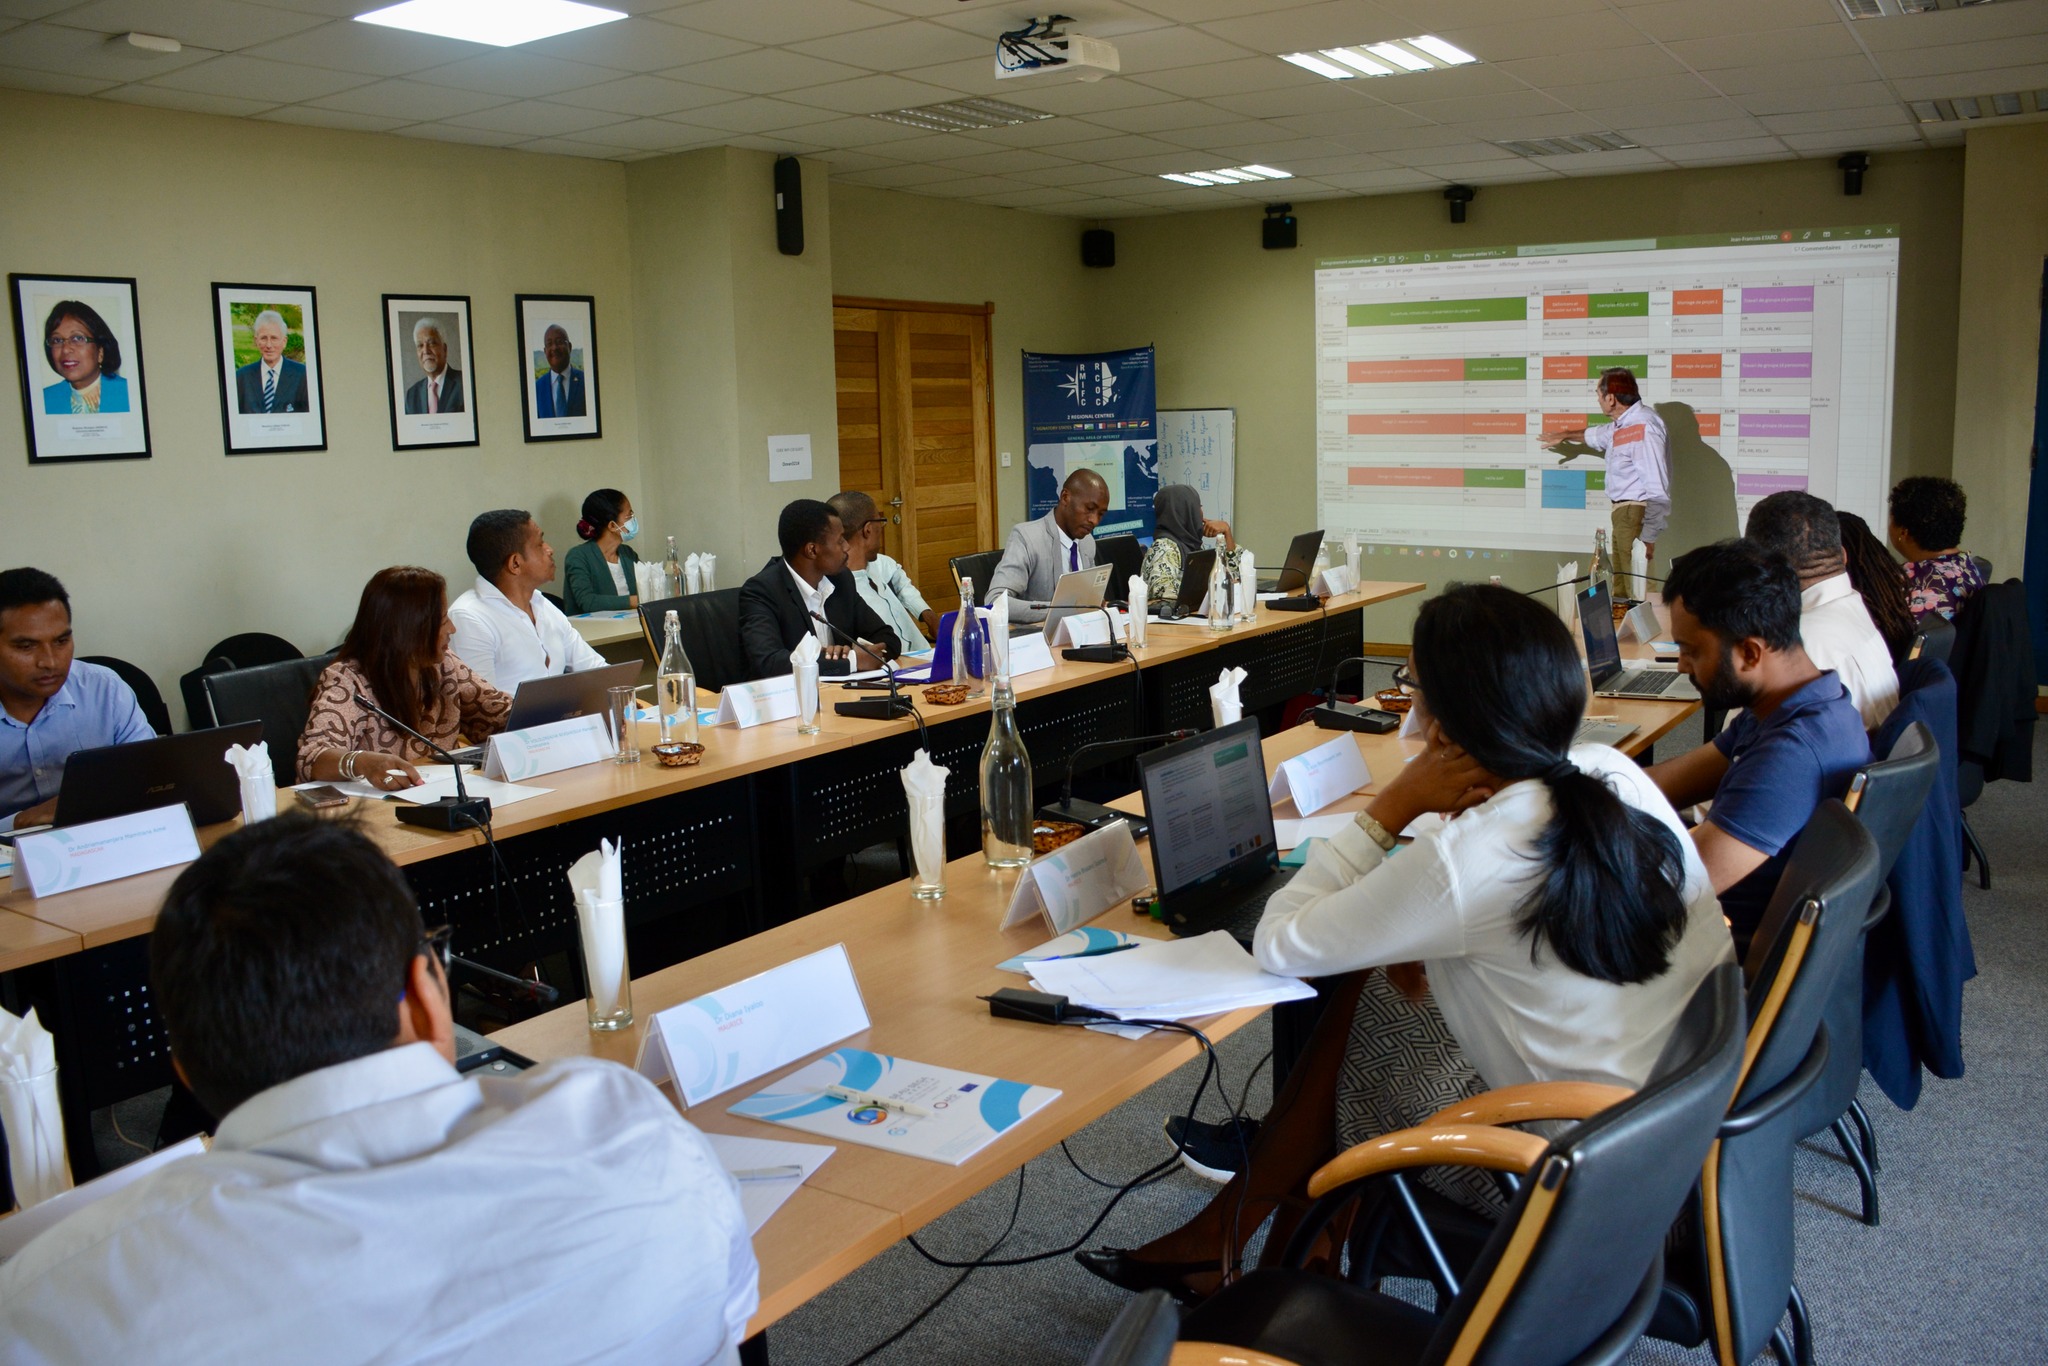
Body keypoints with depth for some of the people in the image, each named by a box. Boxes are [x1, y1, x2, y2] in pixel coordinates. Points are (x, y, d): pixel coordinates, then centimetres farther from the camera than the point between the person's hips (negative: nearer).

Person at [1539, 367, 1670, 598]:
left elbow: (1657, 489, -25)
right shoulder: (1623, 424, 12)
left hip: (1637, 515, -10)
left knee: (1635, 588, -12)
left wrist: (1648, 538, -26)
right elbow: (1599, 434, 39)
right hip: (1623, 511, 10)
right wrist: (1566, 435, 55)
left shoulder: (1643, 427, -20)